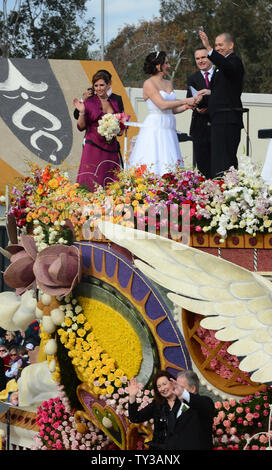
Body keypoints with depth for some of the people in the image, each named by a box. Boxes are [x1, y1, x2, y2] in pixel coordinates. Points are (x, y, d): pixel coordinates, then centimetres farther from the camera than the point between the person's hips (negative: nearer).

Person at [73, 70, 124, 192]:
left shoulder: (114, 102, 13)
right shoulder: (89, 103, 1)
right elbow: (81, 127, -2)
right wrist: (82, 112, -17)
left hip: (111, 149, 4)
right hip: (94, 148, -4)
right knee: (91, 183, -10)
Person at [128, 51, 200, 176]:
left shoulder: (168, 83, 18)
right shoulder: (149, 84, -4)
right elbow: (162, 105, -14)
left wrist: (188, 106, 3)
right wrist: (185, 101, -9)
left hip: (168, 130, 7)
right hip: (154, 128, -7)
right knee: (153, 164, -13)